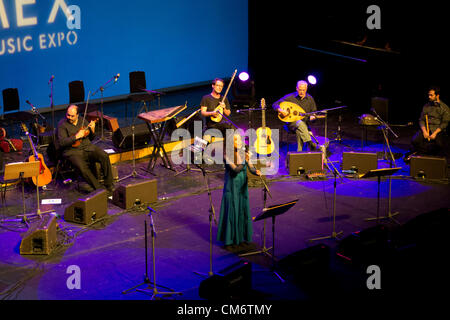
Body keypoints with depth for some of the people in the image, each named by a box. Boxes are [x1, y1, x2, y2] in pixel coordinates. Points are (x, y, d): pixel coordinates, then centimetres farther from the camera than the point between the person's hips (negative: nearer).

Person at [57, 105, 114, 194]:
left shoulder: (83, 121, 12)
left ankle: (109, 185, -14)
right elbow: (61, 142, -13)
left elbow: (90, 138, 19)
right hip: (73, 151, -4)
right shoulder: (62, 124, -2)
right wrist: (76, 137, -20)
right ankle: (99, 189, -21)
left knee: (104, 156, -21)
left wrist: (92, 130, -2)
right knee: (82, 167, -33)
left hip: (87, 147, 4)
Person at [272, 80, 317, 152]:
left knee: (299, 131, -34)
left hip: (304, 123, 2)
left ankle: (299, 152, -33)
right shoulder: (290, 97, -2)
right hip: (292, 123, -2)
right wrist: (280, 110, -21)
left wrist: (312, 117, -11)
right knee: (300, 123, -37)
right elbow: (275, 104, -1)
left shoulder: (310, 99, 6)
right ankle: (310, 143, -44)